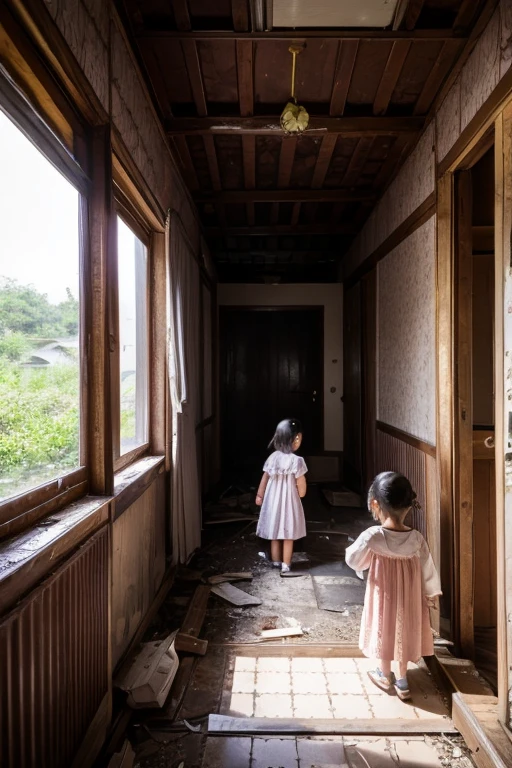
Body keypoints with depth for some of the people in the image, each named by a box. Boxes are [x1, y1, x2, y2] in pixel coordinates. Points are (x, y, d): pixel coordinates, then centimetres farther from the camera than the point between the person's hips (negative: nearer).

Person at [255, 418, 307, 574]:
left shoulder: (273, 457, -5)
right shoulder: (296, 460, -19)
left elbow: (265, 478, 4)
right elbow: (301, 488, -13)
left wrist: (259, 495, 16)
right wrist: (300, 494, 9)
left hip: (273, 500, 4)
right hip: (289, 501, -4)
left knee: (275, 533, 16)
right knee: (288, 536, 10)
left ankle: (276, 562, 28)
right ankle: (285, 565, 18)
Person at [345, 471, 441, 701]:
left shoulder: (372, 536, -26)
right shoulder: (416, 538, -17)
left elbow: (353, 560, -13)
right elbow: (427, 568, -5)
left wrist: (355, 546, 8)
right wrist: (432, 593, 11)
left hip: (383, 593, -2)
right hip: (409, 594, 2)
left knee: (385, 629, 19)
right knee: (404, 629, 20)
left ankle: (385, 676, 38)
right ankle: (402, 681, 34)